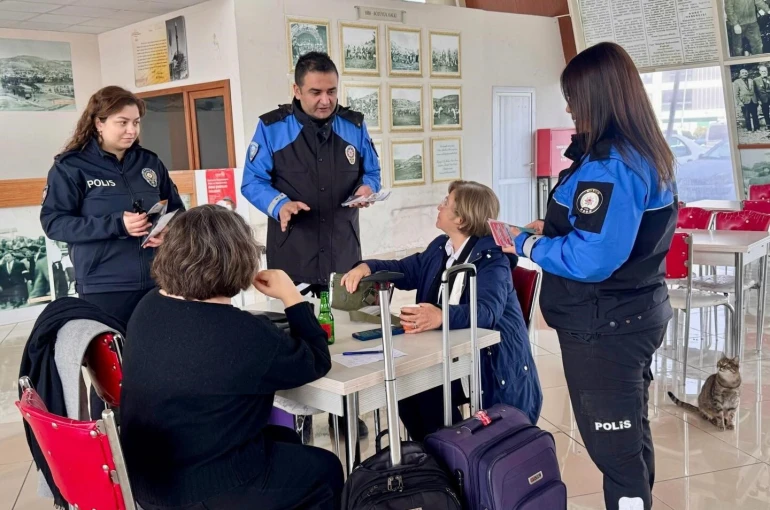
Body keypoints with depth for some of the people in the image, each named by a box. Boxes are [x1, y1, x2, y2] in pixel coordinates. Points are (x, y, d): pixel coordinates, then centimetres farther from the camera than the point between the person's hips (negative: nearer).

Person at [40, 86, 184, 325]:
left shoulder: (150, 162, 10)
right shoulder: (71, 167, -3)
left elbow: (176, 209, 16)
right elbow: (53, 222, -9)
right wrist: (115, 225, -21)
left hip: (158, 280, 4)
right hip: (104, 287, -4)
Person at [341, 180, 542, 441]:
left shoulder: (491, 259, -19)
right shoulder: (440, 247, 5)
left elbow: (487, 311, -35)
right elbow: (405, 270, 16)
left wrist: (441, 317, -54)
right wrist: (367, 266, -5)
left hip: (491, 358, -7)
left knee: (425, 389, -25)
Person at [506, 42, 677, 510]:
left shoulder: (610, 164, -24)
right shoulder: (648, 154, 8)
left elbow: (592, 259, -30)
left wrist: (528, 244, -16)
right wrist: (553, 229, 12)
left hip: (604, 327, -10)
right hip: (636, 313, 10)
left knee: (613, 446, 5)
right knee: (631, 433, 23)